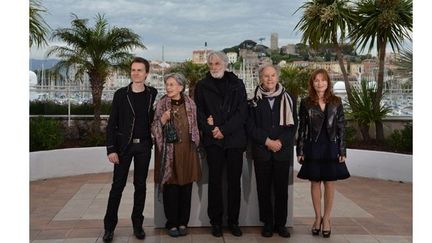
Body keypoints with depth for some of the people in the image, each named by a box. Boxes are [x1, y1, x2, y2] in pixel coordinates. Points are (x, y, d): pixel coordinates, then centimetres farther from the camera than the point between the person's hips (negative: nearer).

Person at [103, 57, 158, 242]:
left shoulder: (153, 94, 3)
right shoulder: (121, 94, -1)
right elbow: (112, 123, -2)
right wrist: (111, 149, -8)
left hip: (144, 146, 1)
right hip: (124, 145, -1)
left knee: (140, 185, 8)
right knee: (117, 185, 2)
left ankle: (137, 224, 19)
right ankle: (109, 226, 11)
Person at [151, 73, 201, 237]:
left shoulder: (190, 104, 4)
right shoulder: (161, 104, -2)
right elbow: (154, 130, -1)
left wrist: (195, 145, 10)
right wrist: (162, 120, -18)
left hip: (187, 151, 2)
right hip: (169, 151, -2)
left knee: (186, 187, 6)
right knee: (171, 187, 0)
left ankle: (183, 222, 19)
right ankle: (172, 223, 13)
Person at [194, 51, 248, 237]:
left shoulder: (237, 84, 9)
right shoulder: (202, 86, 10)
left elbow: (242, 112, -1)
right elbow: (199, 112, 4)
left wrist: (224, 129, -10)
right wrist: (211, 130, -11)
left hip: (234, 139, 0)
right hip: (213, 140, 0)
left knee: (234, 181, 3)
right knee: (214, 181, 2)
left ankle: (233, 221, 12)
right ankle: (216, 222, 11)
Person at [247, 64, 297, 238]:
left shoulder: (288, 99, 6)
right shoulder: (255, 100, 4)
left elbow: (293, 125, 3)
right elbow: (251, 126, -1)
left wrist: (281, 141, -11)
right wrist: (267, 141, -12)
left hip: (283, 151, 0)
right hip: (261, 151, 0)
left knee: (281, 189, 4)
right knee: (264, 189, 4)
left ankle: (280, 223, 15)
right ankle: (267, 223, 15)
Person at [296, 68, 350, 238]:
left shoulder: (336, 102, 2)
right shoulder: (306, 103, 0)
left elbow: (341, 127, 3)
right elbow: (302, 128, 2)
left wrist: (342, 151, -2)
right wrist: (300, 151, -2)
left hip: (331, 148, 0)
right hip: (313, 148, 0)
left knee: (329, 184, 4)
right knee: (315, 183, 6)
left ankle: (326, 218, 15)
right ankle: (318, 217, 19)